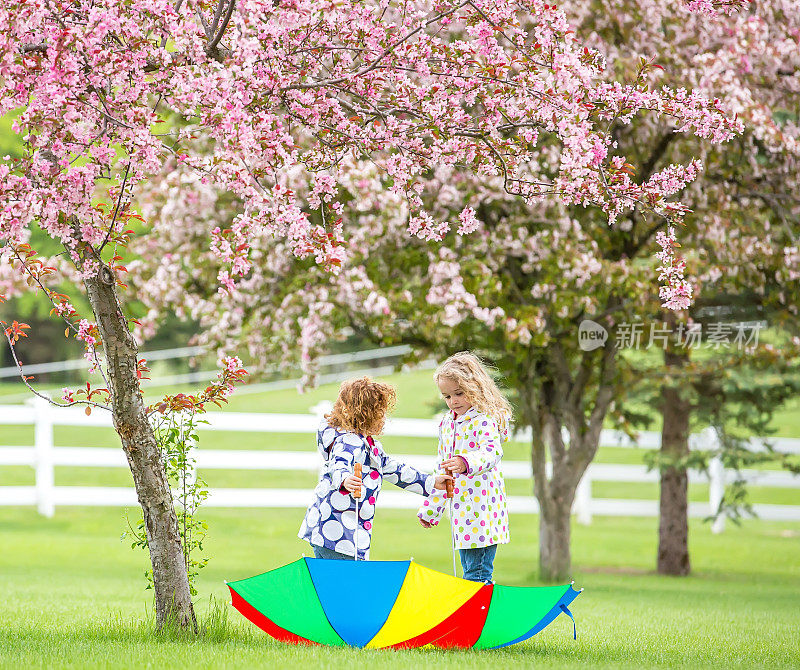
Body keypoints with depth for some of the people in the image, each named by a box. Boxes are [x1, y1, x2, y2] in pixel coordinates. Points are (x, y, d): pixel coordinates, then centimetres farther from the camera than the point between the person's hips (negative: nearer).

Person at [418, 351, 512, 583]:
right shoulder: (447, 423, 14)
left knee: (477, 571, -11)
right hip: (459, 507, 8)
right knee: (469, 569, 10)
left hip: (481, 505, -8)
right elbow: (442, 468, 23)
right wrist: (430, 509, 24)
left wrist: (465, 463, -49)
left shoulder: (484, 420, -10)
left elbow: (491, 452, -29)